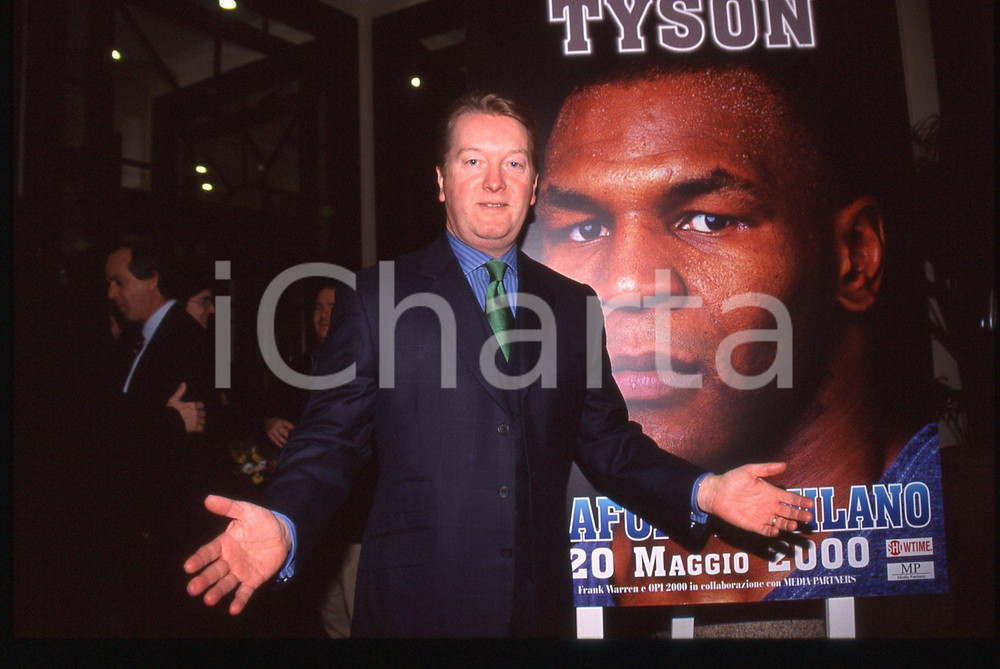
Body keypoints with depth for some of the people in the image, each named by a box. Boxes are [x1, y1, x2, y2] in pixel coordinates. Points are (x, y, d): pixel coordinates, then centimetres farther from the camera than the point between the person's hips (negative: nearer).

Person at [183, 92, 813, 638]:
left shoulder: (571, 304, 7)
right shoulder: (377, 298, -2)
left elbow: (607, 439, 8)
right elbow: (330, 439, -5)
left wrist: (703, 492, -5)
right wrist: (284, 525, -23)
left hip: (541, 604, 3)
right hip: (414, 603, -3)